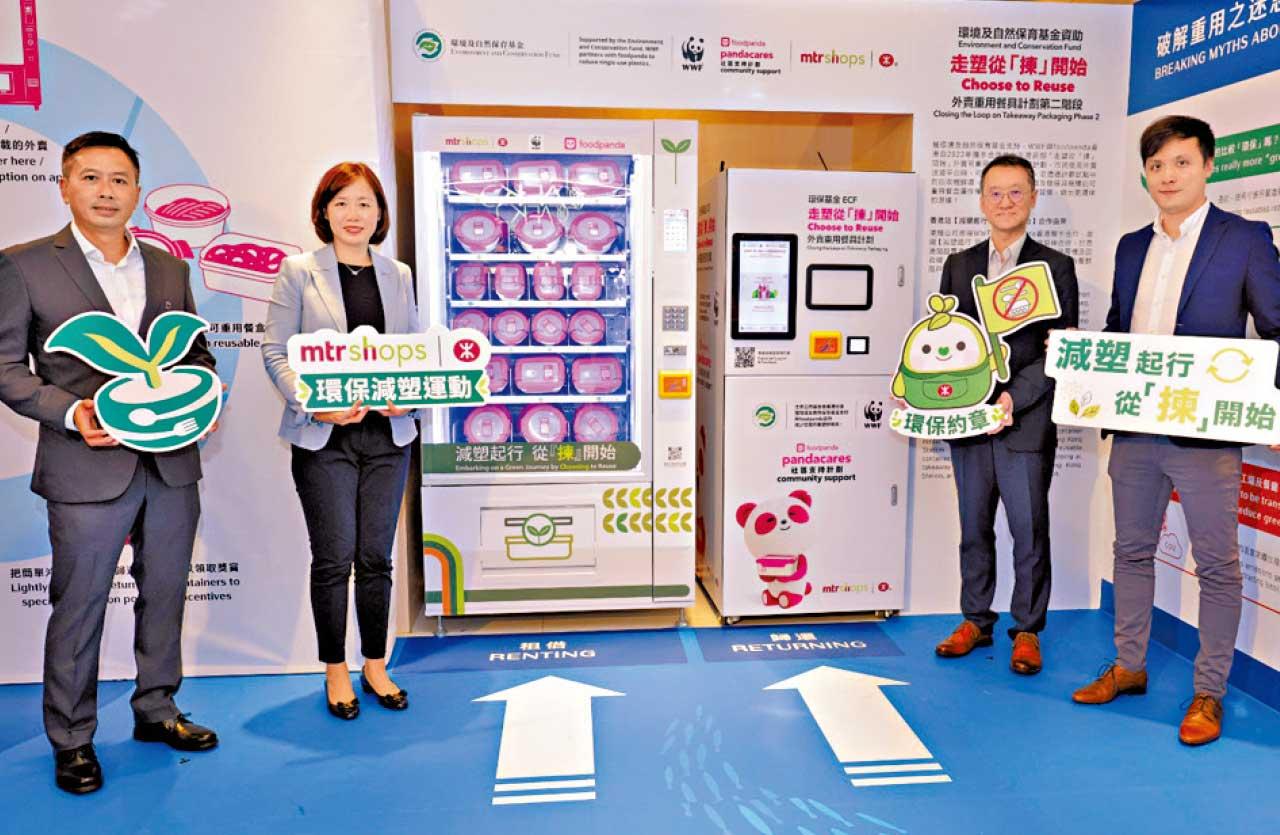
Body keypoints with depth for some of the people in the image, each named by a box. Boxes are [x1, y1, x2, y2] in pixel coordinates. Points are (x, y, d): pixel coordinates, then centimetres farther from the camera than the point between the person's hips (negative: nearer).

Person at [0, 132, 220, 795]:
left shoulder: (168, 267, 11)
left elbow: (196, 350, 16)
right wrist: (70, 412, -18)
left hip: (171, 462, 4)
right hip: (88, 467, -4)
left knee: (165, 595, 15)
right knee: (77, 608, 7)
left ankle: (156, 710, 33)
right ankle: (71, 740, 24)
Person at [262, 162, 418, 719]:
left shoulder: (399, 276, 11)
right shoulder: (298, 272, 1)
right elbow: (275, 351, -3)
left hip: (387, 435, 3)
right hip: (324, 438, -3)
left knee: (376, 557, 10)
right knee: (334, 557, 3)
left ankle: (376, 665, 25)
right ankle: (336, 672, 21)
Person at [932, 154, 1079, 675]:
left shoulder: (1056, 267, 1)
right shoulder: (958, 265, 12)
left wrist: (1014, 398, -17)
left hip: (1027, 423, -3)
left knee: (1029, 533, 5)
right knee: (974, 530, 12)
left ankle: (1027, 630, 20)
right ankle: (975, 620, 26)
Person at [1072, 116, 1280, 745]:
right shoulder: (1131, 247, 13)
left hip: (1206, 434, -5)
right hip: (1133, 429, 5)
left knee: (1216, 564, 5)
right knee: (1132, 551, 14)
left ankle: (1208, 692, 19)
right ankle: (1128, 667, 29)